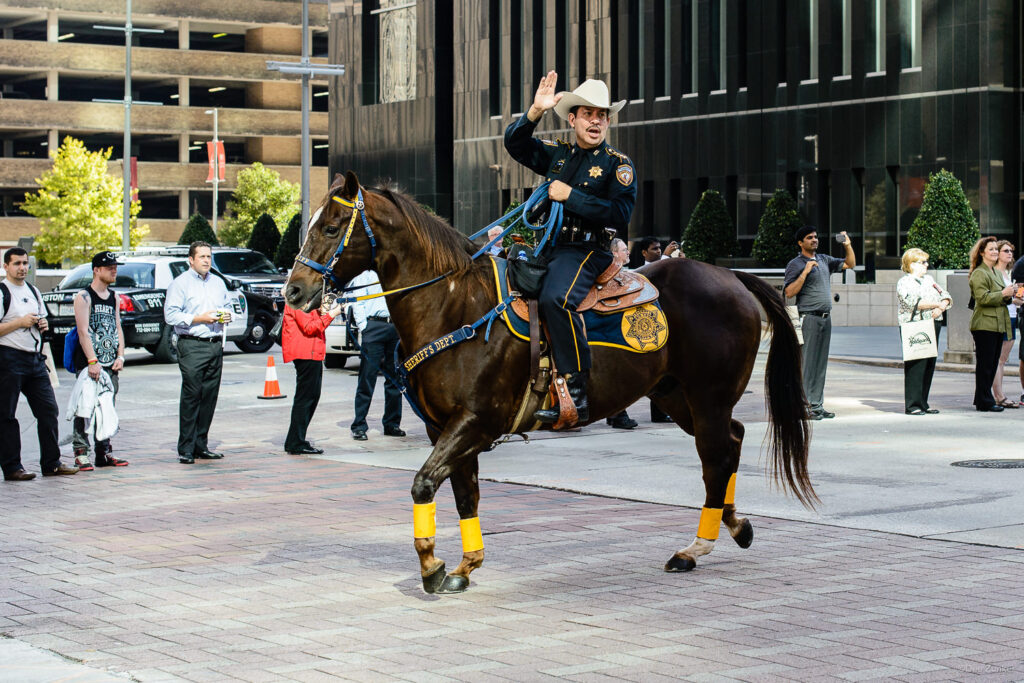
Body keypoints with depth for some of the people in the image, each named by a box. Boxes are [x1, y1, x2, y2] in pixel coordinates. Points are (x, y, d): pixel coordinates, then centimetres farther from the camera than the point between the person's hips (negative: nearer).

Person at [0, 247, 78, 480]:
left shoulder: (33, 291, 16)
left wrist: (43, 325, 7)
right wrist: (20, 323, -17)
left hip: (35, 358, 7)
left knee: (48, 410, 4)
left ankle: (51, 463, 11)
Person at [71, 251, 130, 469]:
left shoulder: (114, 298, 16)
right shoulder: (84, 297, -4)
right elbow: (83, 331, -11)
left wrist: (120, 356, 3)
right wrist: (92, 361, -18)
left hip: (110, 364, 6)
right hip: (88, 362, -6)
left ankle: (104, 452, 13)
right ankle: (81, 453, -6)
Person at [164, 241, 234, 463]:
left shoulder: (218, 283, 18)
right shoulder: (180, 283, -1)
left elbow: (226, 307, 27)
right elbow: (171, 315, -9)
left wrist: (226, 316, 4)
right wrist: (198, 318, -14)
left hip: (215, 345, 6)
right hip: (192, 346, -6)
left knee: (210, 397, 6)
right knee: (191, 397, -9)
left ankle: (201, 445, 12)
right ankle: (186, 449, -7)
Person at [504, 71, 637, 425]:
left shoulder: (618, 164, 1)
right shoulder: (558, 154, 18)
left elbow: (620, 214, -11)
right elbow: (515, 143, 13)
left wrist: (570, 196, -14)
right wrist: (535, 111, -3)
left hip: (587, 250, -7)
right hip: (546, 246, 7)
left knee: (555, 297, -34)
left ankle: (576, 392, -34)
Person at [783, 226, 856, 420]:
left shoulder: (824, 260, 16)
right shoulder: (795, 264, -4)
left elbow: (850, 264, 24)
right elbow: (789, 292, -12)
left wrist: (848, 245, 8)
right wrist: (805, 272, -18)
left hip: (826, 317, 7)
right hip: (809, 317, -7)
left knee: (821, 364, 8)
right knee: (808, 363, -8)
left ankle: (817, 405, 12)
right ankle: (805, 407, -7)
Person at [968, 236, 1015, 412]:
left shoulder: (994, 272, 20)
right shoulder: (979, 273, -10)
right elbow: (982, 297, -20)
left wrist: (1009, 295, 9)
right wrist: (1003, 294, -16)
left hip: (997, 324, 10)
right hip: (984, 325, -9)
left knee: (992, 363, 11)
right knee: (985, 364, -6)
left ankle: (982, 399, 18)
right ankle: (985, 402, -2)